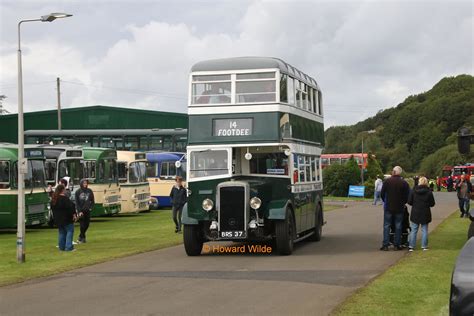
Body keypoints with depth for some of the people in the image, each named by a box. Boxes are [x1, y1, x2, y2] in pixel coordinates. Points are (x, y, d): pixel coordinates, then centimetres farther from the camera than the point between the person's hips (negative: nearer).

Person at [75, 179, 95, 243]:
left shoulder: (89, 191, 4)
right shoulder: (78, 192, -3)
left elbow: (92, 200, 10)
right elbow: (77, 203, -3)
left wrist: (91, 207, -5)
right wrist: (79, 211, -11)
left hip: (87, 210, 3)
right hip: (81, 211, -3)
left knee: (87, 224, 5)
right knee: (82, 225, -5)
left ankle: (81, 237, 21)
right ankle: (83, 238, 6)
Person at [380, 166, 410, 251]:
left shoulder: (387, 181, -5)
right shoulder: (404, 183, -4)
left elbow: (382, 194, -1)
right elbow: (407, 196, -1)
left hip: (388, 208, -1)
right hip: (399, 208, 1)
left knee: (387, 226, 4)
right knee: (398, 226, 8)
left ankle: (385, 245, 1)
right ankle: (397, 244, 9)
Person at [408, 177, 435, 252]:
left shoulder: (413, 191, -5)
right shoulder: (429, 192, -7)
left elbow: (409, 201, -3)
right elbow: (432, 204, -3)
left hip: (415, 213, 1)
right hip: (425, 214, -1)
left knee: (414, 230, 6)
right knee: (424, 230, 9)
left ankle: (411, 246, 5)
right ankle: (424, 246, 9)